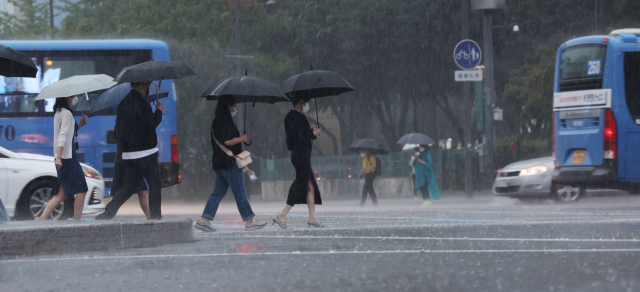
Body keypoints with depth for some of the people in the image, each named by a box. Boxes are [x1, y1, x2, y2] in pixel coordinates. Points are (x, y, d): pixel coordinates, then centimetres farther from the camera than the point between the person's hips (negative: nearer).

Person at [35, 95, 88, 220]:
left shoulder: (58, 113, 16)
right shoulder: (67, 113, -13)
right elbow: (63, 136, -21)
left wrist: (79, 125, 16)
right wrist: (58, 158, -27)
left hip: (62, 158, 9)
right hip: (68, 157, -9)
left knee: (62, 194, 9)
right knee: (81, 191, -3)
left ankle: (42, 217, 1)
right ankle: (76, 222, -4)